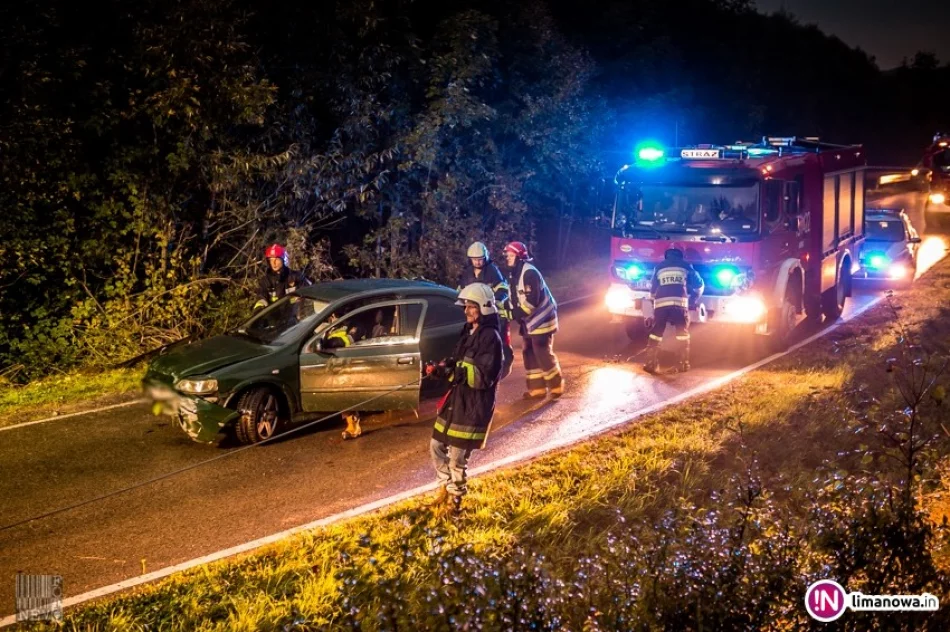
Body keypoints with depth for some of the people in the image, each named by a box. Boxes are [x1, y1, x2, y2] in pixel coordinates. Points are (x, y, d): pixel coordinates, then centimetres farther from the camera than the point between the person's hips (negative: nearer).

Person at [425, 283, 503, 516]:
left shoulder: (490, 337, -16)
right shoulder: (469, 332, 13)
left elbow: (484, 377, -23)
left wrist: (451, 371, -30)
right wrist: (440, 368, -1)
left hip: (474, 406, -9)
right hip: (456, 400, 9)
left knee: (457, 456, -1)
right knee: (437, 446, 15)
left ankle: (454, 501, 18)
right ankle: (446, 488, 34)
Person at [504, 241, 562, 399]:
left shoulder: (529, 273, -21)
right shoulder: (515, 273, 10)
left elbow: (531, 301, -27)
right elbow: (516, 298, 14)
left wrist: (514, 314, -23)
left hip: (541, 319, -10)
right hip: (529, 320, 10)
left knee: (543, 354, -7)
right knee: (529, 353, 8)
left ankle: (556, 386, 7)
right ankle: (537, 388, 14)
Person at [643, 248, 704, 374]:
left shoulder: (659, 267, 21)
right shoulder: (686, 266, 18)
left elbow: (653, 289, 24)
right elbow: (699, 284, 18)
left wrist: (653, 299, 44)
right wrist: (694, 300, 31)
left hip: (661, 303, 1)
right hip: (680, 303, -1)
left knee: (656, 333, 5)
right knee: (683, 334, 8)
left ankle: (650, 364, -1)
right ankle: (684, 364, 7)